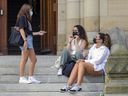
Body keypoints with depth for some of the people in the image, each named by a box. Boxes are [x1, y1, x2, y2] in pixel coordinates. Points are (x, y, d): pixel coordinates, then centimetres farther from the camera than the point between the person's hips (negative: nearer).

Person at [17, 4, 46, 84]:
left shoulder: (26, 19, 23)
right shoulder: (22, 17, -2)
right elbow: (21, 29, -12)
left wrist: (38, 33, 29)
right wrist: (25, 40, -20)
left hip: (29, 41, 9)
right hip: (25, 40, -9)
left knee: (34, 59, 9)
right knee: (24, 59, -7)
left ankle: (31, 78, 13)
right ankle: (22, 78, -4)